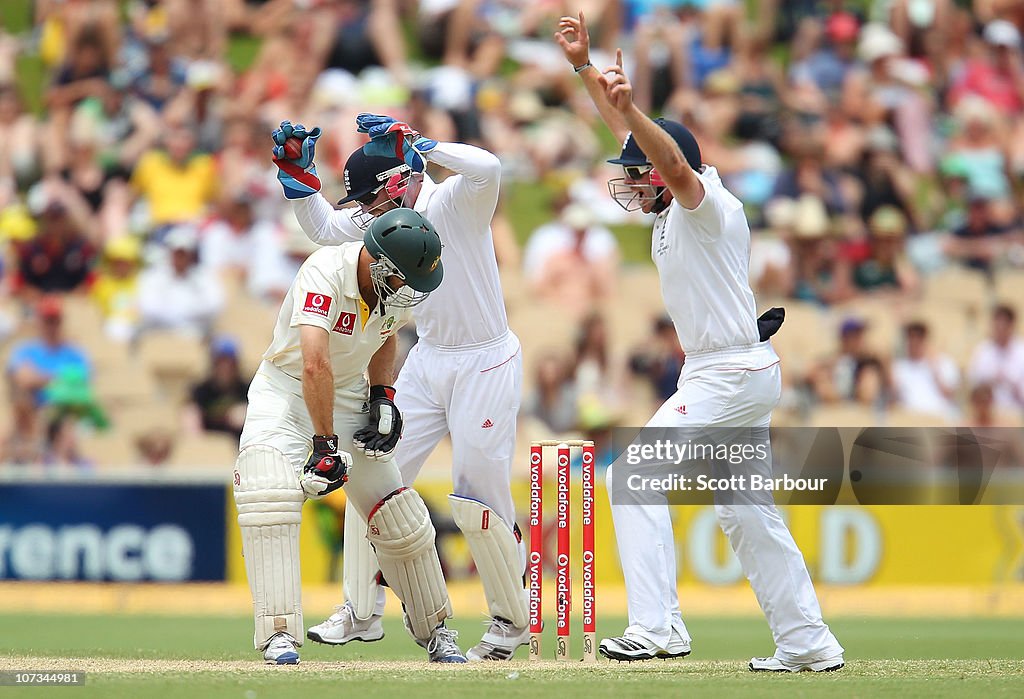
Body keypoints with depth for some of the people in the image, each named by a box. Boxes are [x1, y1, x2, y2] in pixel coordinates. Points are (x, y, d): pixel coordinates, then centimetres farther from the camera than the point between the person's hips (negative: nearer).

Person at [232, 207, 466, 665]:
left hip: (348, 395, 5)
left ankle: (434, 631, 22)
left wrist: (382, 395, 0)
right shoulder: (326, 272, -32)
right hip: (284, 391, -5)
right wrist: (325, 444, -41)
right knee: (269, 492, -30)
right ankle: (279, 635, -30)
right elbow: (315, 363, -42)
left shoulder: (399, 287, -10)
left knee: (400, 518, 2)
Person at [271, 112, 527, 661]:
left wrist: (416, 143, -32)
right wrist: (298, 172, 0)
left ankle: (512, 621, 12)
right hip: (427, 362, 8)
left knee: (477, 502, -6)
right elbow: (324, 226, 14)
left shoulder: (455, 202, -18)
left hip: (485, 363, -8)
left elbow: (487, 168, -39)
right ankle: (361, 614, 15)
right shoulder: (382, 217, 5)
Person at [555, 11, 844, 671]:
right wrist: (584, 67, 17)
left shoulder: (708, 206, -15)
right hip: (748, 373, 10)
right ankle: (808, 644, 14)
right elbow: (630, 133, 20)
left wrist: (630, 107, -51)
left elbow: (677, 166, -37)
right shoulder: (675, 208, 11)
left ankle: (658, 627, -19)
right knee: (748, 512, 12)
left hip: (729, 374, -10)